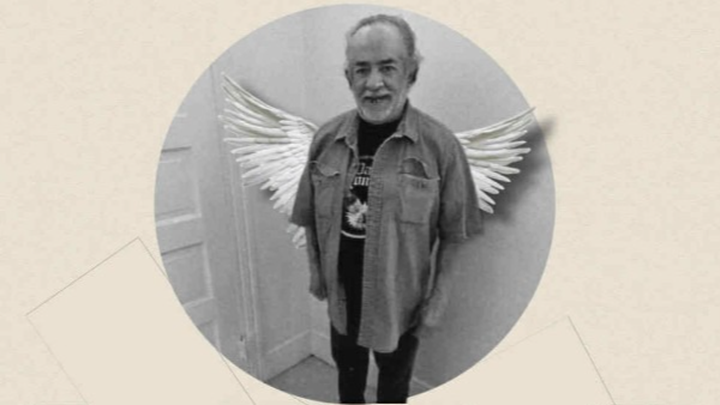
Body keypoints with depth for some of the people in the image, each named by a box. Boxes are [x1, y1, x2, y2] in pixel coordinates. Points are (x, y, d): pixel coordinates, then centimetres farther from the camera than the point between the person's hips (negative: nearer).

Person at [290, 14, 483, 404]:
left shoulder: (440, 144, -17)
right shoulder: (326, 138, -7)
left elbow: (456, 237, -11)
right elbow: (312, 218, 3)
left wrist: (435, 305, -9)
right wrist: (316, 273, 2)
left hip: (400, 300, -2)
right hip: (342, 296, 3)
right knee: (347, 370, 28)